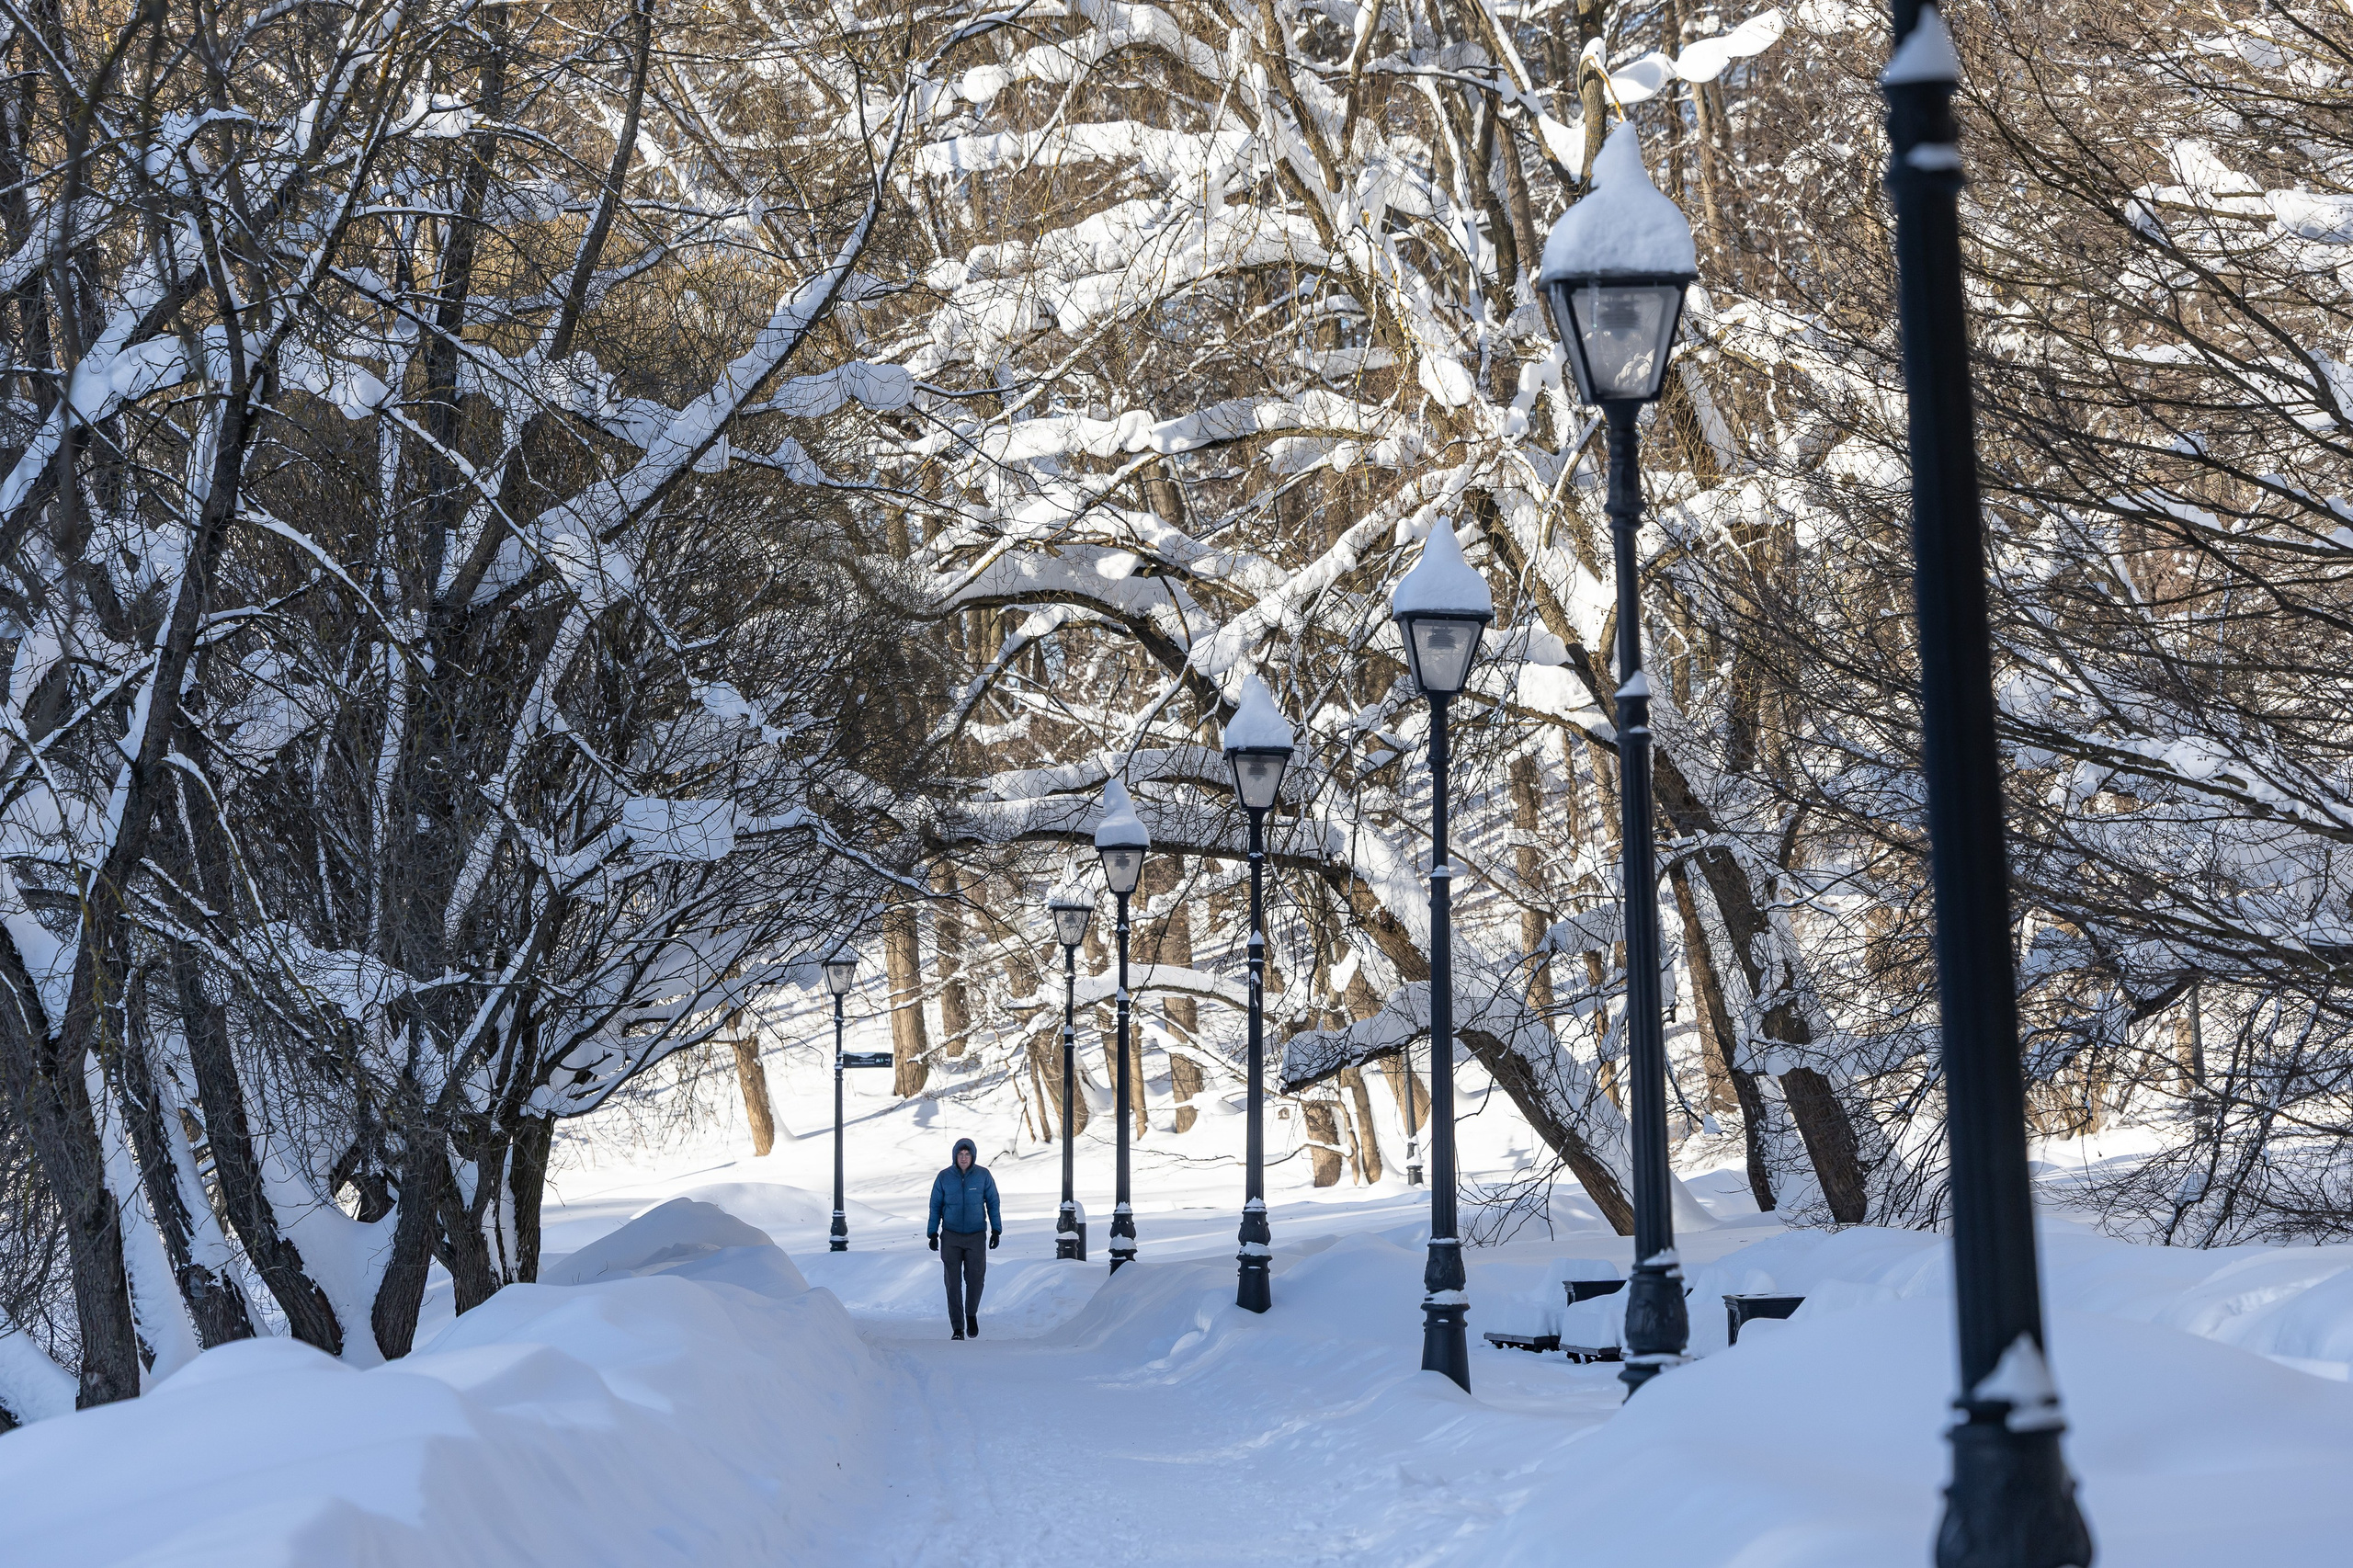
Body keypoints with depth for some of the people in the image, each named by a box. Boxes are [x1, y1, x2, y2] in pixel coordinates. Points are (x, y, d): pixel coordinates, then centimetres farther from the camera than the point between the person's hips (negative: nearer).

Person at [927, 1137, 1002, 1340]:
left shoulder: (983, 1176, -3)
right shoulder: (944, 1177, -3)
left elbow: (993, 1203, 4)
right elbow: (935, 1207, 4)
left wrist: (996, 1230, 0)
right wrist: (933, 1234, 1)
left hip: (976, 1237, 0)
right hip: (951, 1237, 0)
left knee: (975, 1279, -1)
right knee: (953, 1283, 0)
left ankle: (971, 1314, 27)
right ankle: (958, 1328, 6)